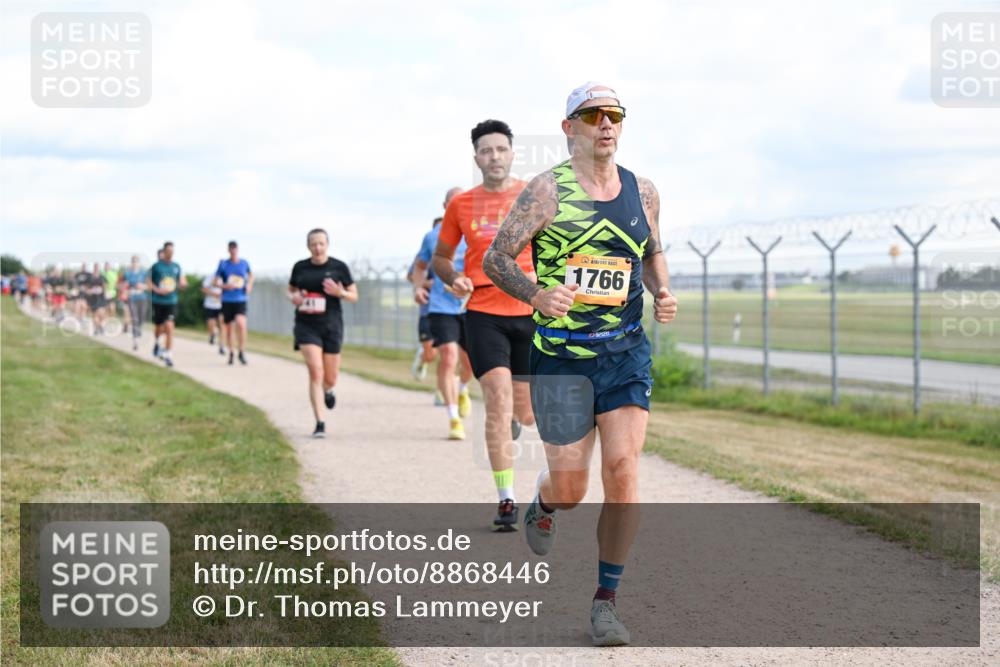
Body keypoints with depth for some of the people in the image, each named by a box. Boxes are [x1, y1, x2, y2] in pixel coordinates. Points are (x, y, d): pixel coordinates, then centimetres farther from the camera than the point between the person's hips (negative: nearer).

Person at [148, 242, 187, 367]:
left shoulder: (176, 267, 6)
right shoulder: (156, 266, -1)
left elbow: (182, 283, 13)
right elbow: (148, 282, 0)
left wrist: (182, 284, -11)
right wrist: (157, 290, -16)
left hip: (171, 302, 1)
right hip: (157, 301, -1)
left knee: (169, 327, -13)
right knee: (158, 327, 12)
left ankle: (168, 355, -11)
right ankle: (156, 342, 47)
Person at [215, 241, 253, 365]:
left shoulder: (244, 263, 5)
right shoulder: (223, 264, 0)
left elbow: (251, 275, 25)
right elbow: (216, 282, 3)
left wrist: (249, 285, 6)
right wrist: (225, 286, -17)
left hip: (241, 299, -1)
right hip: (227, 300, 1)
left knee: (241, 324, -21)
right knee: (228, 327, 7)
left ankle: (241, 352, -10)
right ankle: (230, 353, 25)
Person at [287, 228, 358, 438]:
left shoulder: (339, 267, 0)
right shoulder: (300, 267, 4)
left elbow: (354, 296, 5)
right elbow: (291, 290, 18)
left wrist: (340, 293, -16)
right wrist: (294, 297, -5)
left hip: (331, 326, 0)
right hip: (306, 326, 0)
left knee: (330, 379, 8)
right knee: (315, 372, -15)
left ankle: (328, 390, 47)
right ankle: (320, 423, -13)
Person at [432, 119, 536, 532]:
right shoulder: (461, 204, 5)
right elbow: (440, 257, 15)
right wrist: (453, 279, -6)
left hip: (530, 313, 1)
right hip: (483, 313, -1)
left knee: (526, 414, 7)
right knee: (498, 402, -14)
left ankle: (513, 421, 47)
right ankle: (506, 501, -8)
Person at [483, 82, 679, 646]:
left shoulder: (643, 192, 7)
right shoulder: (549, 190, -6)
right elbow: (496, 259, -6)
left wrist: (663, 294, 4)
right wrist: (536, 294, -24)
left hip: (627, 351, 3)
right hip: (561, 358, -3)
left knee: (623, 470, -11)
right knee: (570, 488, 0)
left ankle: (606, 602, 1)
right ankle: (543, 506, 40)